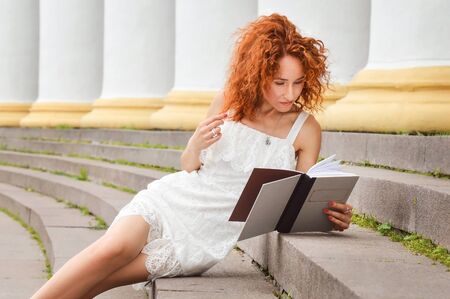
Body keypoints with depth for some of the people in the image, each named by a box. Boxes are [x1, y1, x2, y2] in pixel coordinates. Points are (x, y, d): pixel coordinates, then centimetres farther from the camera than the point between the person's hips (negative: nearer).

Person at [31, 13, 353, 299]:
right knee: (113, 248, -31)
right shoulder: (228, 103, 2)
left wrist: (332, 215, -20)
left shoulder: (305, 129, -3)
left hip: (205, 238, -1)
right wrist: (196, 147, -10)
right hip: (171, 200, 1)